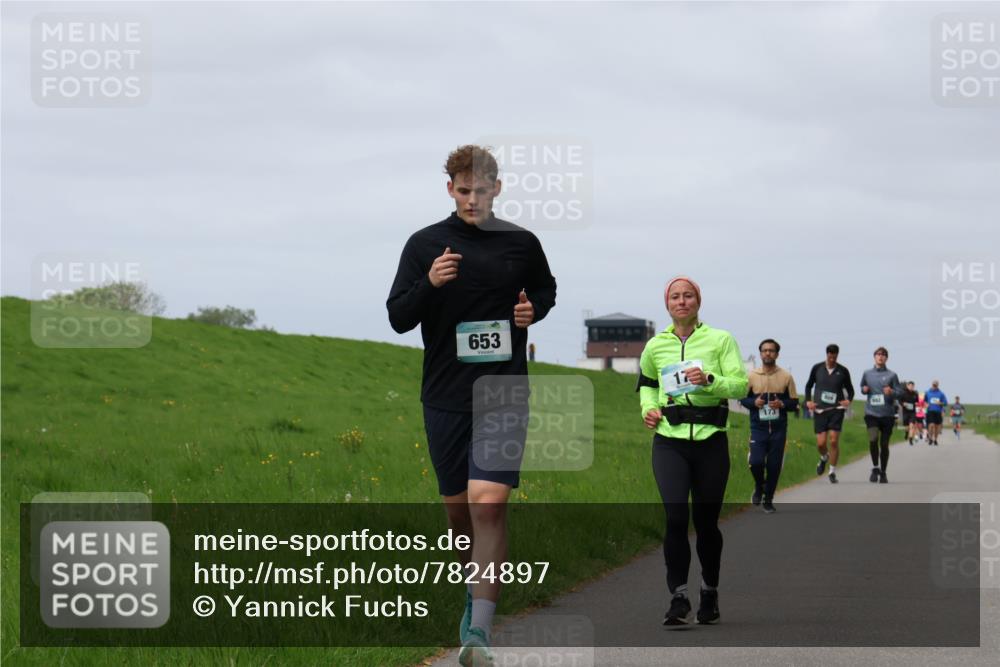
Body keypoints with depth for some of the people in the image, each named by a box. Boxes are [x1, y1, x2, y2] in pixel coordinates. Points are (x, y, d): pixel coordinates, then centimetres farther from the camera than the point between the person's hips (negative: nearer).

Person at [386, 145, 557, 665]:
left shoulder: (521, 244, 3)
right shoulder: (425, 245, 1)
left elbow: (546, 291, 22)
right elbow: (398, 318, 0)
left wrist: (533, 310, -1)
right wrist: (429, 283, -18)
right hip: (445, 396, 2)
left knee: (488, 502, -16)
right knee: (457, 507, 10)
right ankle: (477, 590, 37)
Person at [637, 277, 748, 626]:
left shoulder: (720, 340, 3)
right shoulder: (655, 346, 10)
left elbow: (741, 385, -3)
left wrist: (709, 380, -19)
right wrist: (649, 408, 9)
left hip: (710, 440, -1)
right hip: (669, 441, 1)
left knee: (706, 521, 6)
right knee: (676, 516, -16)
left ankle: (710, 593, 26)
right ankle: (678, 597, -11)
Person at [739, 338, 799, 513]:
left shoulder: (786, 377, 2)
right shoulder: (752, 376, 2)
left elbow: (794, 403, 6)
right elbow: (742, 398, 8)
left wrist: (782, 404, -15)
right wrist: (754, 402, -13)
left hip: (778, 429, 1)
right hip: (758, 427, -1)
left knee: (774, 466, 3)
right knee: (756, 462, -14)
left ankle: (768, 500, 19)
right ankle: (759, 487, 17)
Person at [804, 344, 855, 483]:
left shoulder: (843, 371, 3)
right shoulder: (817, 368, 5)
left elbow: (850, 389, 14)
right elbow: (809, 385, 17)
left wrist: (849, 400, -7)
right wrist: (808, 400, 2)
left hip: (836, 409, -1)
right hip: (820, 409, 1)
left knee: (834, 441, -11)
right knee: (821, 443, -4)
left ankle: (833, 472, 1)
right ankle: (824, 458, 31)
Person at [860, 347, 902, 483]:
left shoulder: (892, 375, 2)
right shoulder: (867, 374, 9)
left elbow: (900, 392, 2)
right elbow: (862, 387, 24)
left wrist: (892, 392, -19)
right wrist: (864, 389, 1)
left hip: (887, 414, 0)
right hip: (871, 413, 0)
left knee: (884, 444, 5)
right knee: (873, 440, -20)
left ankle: (883, 473, 22)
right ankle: (875, 468, -1)